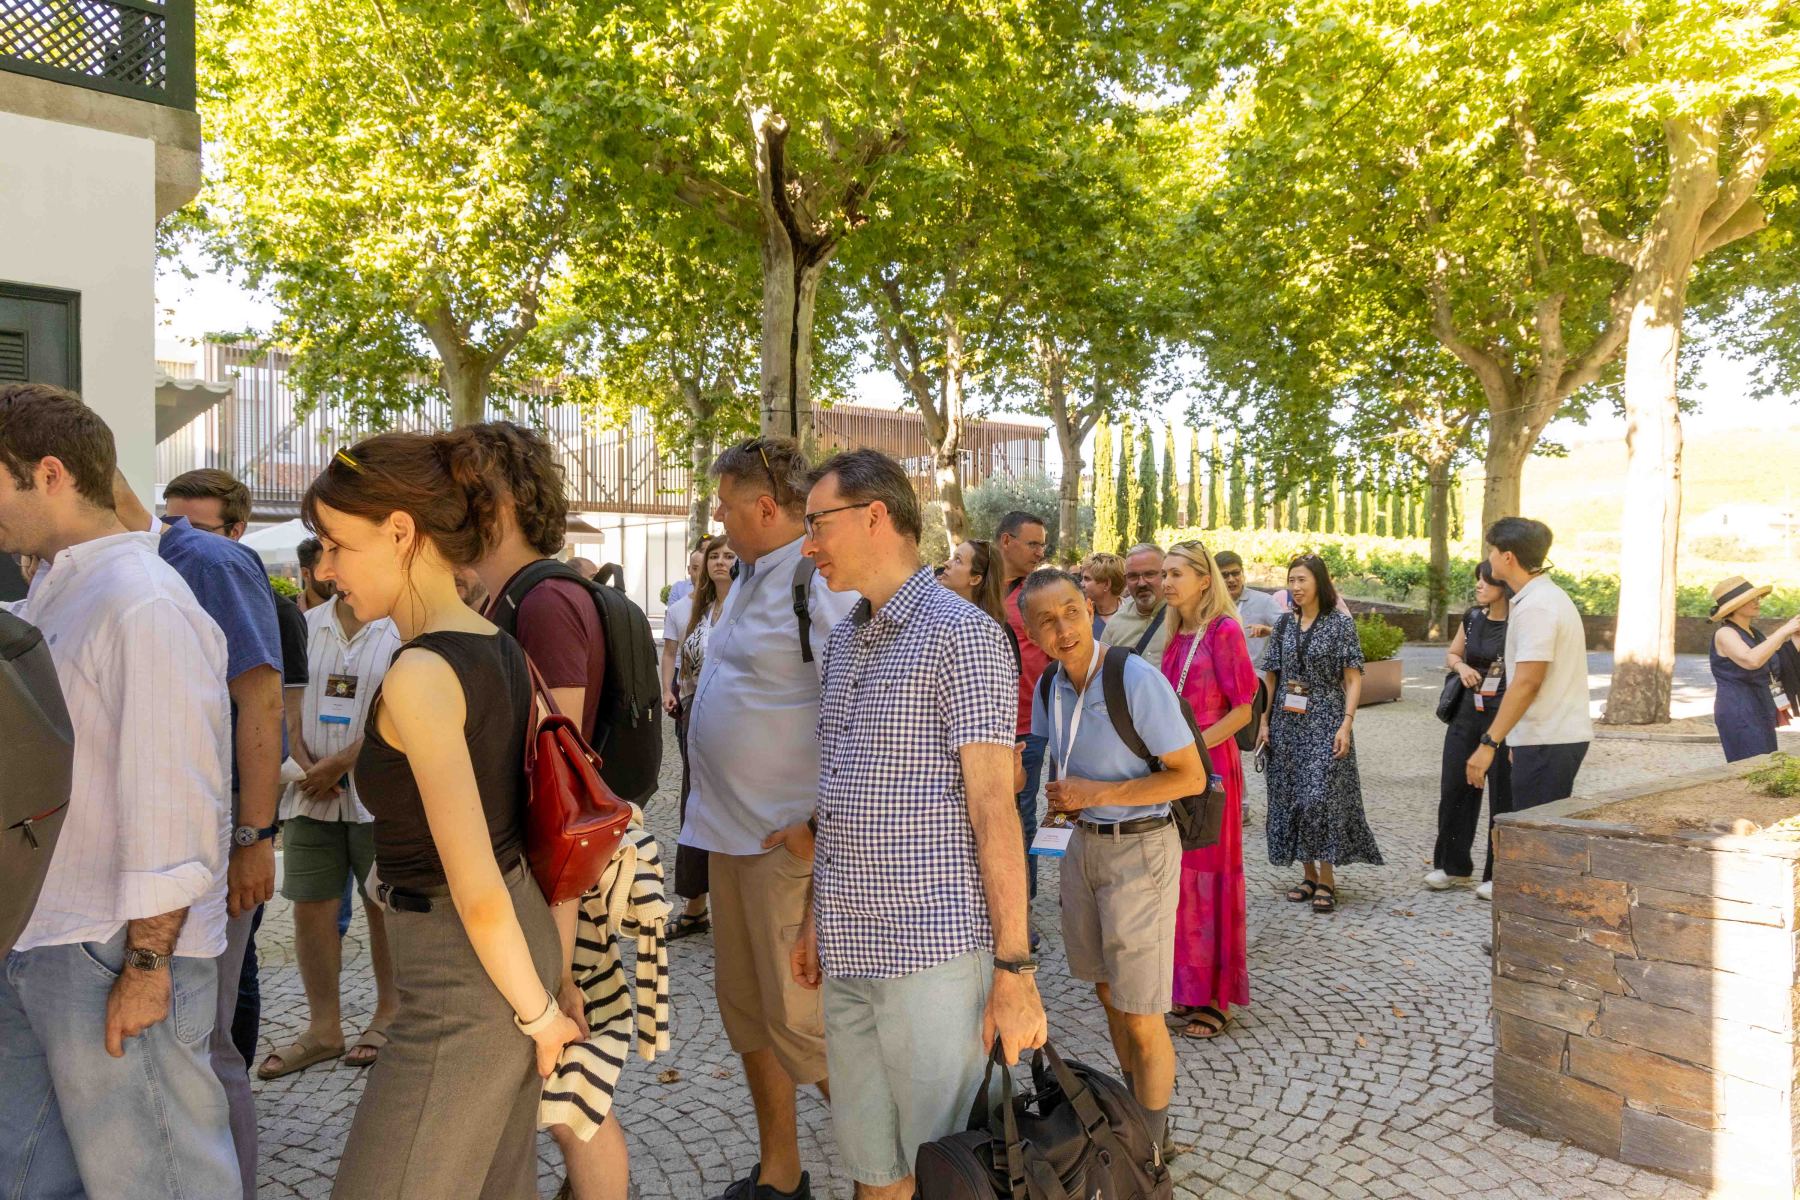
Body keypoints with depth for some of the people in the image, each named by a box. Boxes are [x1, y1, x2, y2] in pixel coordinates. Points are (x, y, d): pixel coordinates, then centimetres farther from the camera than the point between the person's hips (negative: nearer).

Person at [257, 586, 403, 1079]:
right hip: (310, 793, 5)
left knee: (383, 906, 6)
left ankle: (389, 1015, 23)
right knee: (310, 907, 7)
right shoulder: (305, 626, 9)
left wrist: (337, 766, -14)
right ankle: (323, 1028, 20)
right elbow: (291, 704, 8)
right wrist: (305, 765, -6)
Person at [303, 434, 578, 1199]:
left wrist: (537, 1014, -9)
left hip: (469, 978, -8)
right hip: (523, 938, 8)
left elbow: (477, 890, -22)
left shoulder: (420, 674, -21)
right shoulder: (500, 650, 4)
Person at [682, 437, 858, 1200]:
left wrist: (819, 826, -22)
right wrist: (714, 806, 16)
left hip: (788, 841, -9)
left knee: (796, 1016, -2)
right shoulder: (751, 578, 13)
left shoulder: (818, 583, -17)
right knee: (743, 1005, 16)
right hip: (732, 830, 10)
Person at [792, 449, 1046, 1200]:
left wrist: (1014, 967, -16)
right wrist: (816, 915, 17)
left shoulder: (961, 634, -10)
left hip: (934, 949, -7)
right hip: (849, 950, 7)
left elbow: (994, 807, -14)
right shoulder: (843, 642, 14)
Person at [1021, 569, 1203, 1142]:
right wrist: (1063, 797, -4)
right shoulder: (1049, 690, 2)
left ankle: (1151, 1144, 17)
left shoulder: (1137, 680, -20)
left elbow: (1191, 777, -19)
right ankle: (1133, 1107, 39)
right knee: (1107, 992, 20)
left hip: (1139, 847, -7)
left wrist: (1095, 794, -20)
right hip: (1083, 842, 7)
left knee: (1141, 1015, 0)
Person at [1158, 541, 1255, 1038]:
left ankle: (1215, 996, 10)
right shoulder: (1175, 634, 12)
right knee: (1180, 875, 9)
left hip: (1209, 765, -7)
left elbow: (1242, 710, -12)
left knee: (1208, 875, 0)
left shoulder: (1223, 631, -9)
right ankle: (1187, 985, 20)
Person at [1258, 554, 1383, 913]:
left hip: (1324, 721, -4)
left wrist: (1346, 724, -14)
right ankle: (1309, 875, 17)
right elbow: (1270, 677, 10)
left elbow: (1353, 679, -5)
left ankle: (1326, 879, 1)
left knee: (1321, 796, -11)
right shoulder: (1284, 624, 8)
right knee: (1290, 797, 5)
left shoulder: (1340, 623, -3)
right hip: (1287, 722, 4)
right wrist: (1263, 722, 4)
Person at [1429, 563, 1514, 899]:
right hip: (1468, 711, 6)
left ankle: (1499, 875, 13)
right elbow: (1451, 654, 21)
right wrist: (1461, 666, 0)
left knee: (1503, 795, 1)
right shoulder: (1472, 618, 7)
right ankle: (1453, 865, 23)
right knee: (1454, 787, 9)